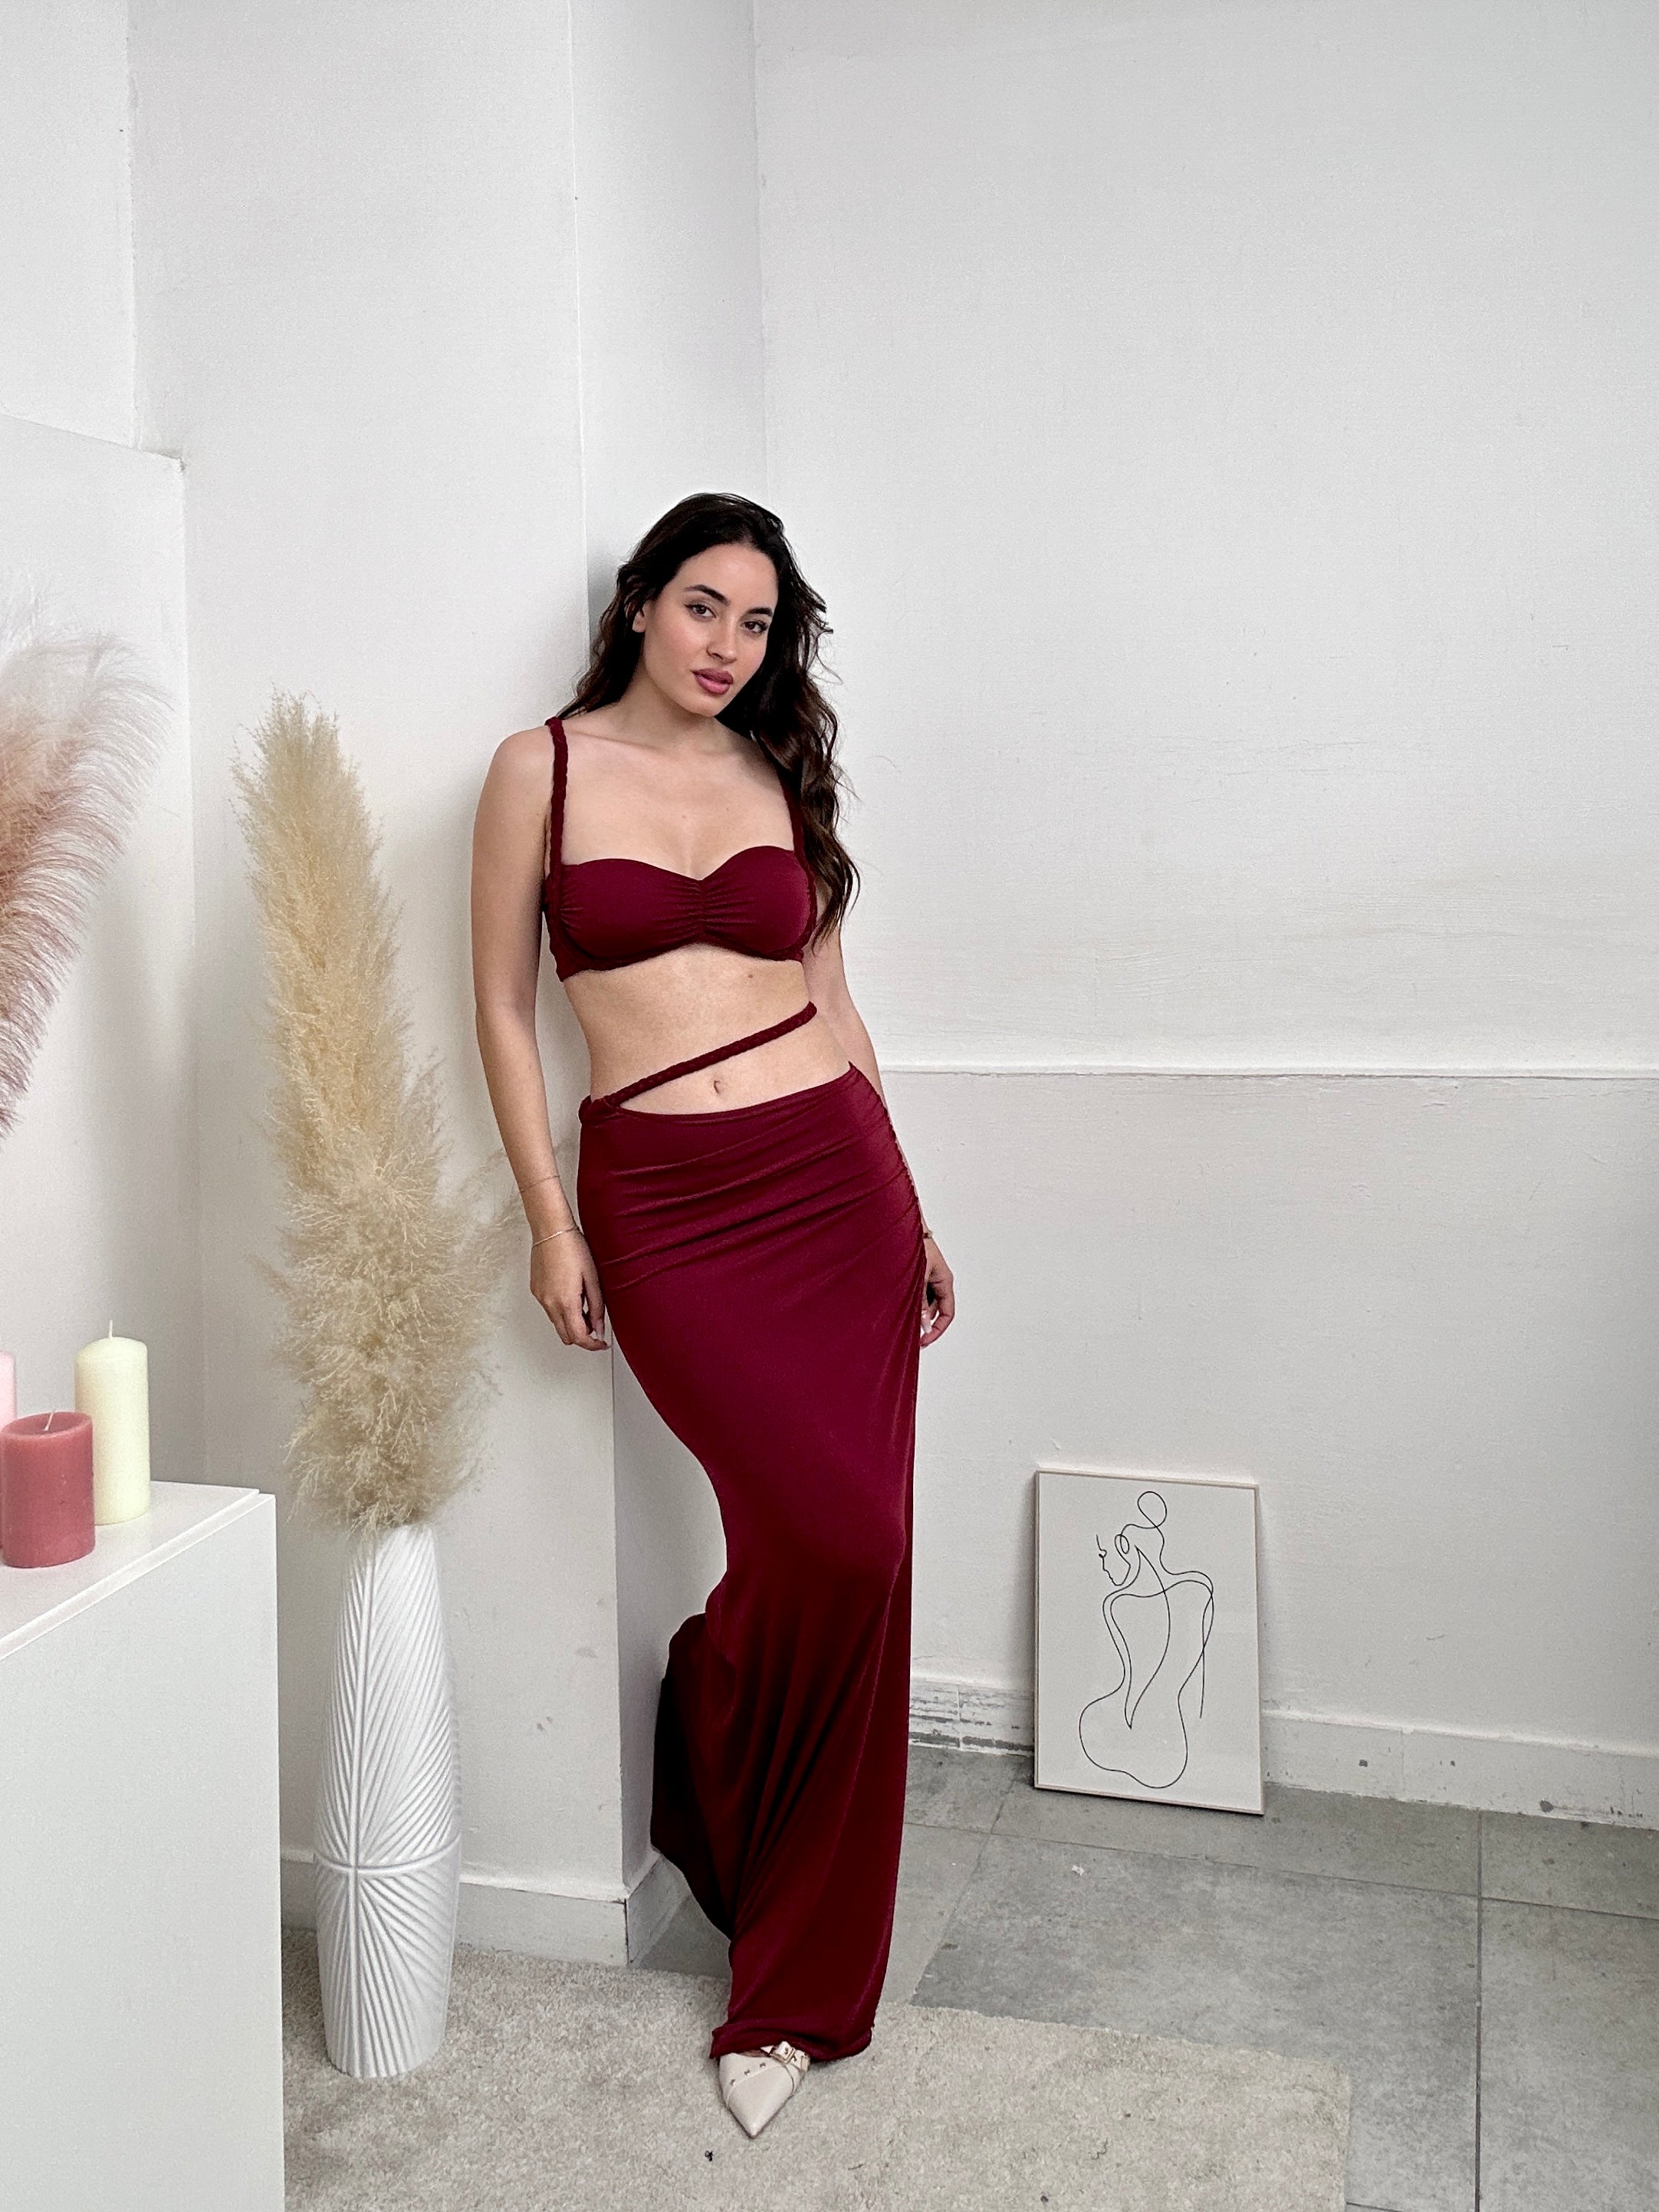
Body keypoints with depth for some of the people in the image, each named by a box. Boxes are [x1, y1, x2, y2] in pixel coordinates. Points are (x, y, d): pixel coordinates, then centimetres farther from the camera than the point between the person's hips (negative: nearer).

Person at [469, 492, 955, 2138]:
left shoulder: (779, 779, 12)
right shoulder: (543, 768, 4)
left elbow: (830, 1003, 15)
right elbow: (502, 1004, 3)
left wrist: (908, 1211, 13)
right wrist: (549, 1221, -3)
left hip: (834, 1178, 4)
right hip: (663, 1202, -3)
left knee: (851, 1558, 2)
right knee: (830, 1536, -13)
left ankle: (792, 1981, 23)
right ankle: (705, 1743, 23)